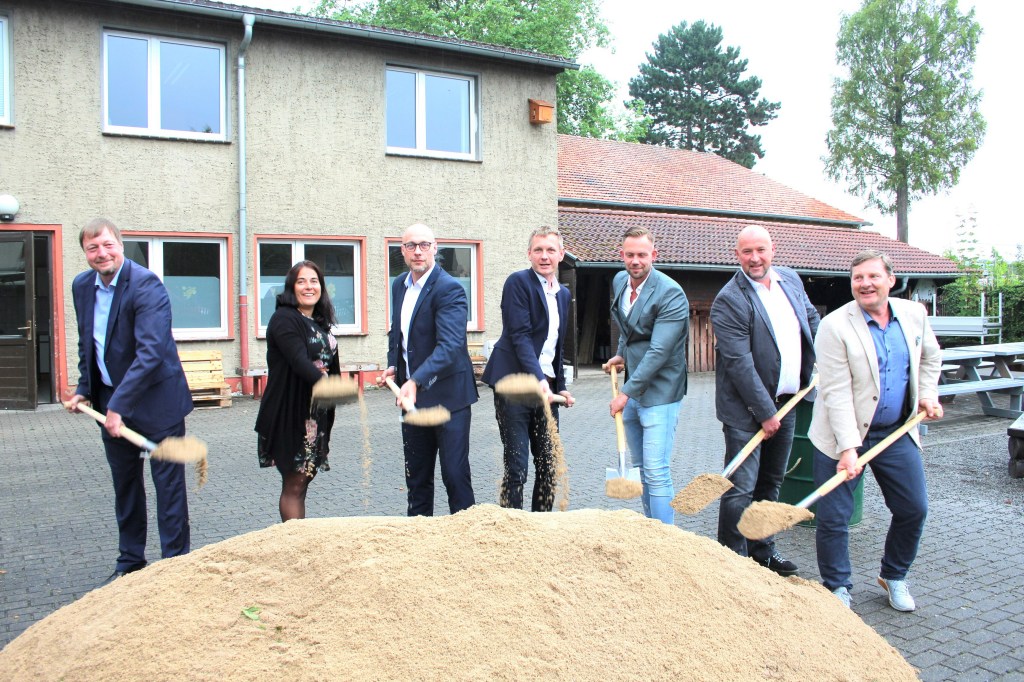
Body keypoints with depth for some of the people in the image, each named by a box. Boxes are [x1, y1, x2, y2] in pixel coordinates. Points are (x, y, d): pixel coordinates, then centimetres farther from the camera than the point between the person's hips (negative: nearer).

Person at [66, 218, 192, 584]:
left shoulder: (145, 284, -20)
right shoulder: (81, 286, 4)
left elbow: (151, 352, -27)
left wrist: (119, 405, -29)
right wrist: (84, 389, 10)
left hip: (155, 399, -7)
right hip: (110, 402, 7)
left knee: (168, 484, 1)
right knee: (124, 485, 17)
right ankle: (130, 561, 32)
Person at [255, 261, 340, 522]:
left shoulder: (320, 322, 13)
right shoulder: (284, 319, -13)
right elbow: (299, 361, -27)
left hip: (317, 414, 8)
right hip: (291, 413, -8)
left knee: (305, 478, 16)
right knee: (294, 485, -1)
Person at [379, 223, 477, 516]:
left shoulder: (449, 289, -17)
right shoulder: (399, 286, 9)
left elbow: (450, 345, -29)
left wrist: (416, 381, -41)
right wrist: (393, 365, 5)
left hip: (447, 394, -7)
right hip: (411, 394, 8)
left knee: (455, 474, -2)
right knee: (416, 475, 17)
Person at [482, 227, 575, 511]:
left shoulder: (563, 294, 16)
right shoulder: (518, 282, -6)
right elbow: (519, 336, -17)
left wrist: (560, 386, 17)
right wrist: (538, 378, -27)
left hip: (547, 385, 7)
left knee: (549, 465, 10)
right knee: (517, 466, -5)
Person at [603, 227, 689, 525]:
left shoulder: (671, 294, -17)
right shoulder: (619, 282, 7)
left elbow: (658, 352, -22)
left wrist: (627, 392, -19)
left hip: (659, 393, -8)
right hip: (631, 390, 8)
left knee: (657, 474, -9)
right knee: (641, 470, 14)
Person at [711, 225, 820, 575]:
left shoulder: (791, 279, 6)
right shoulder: (729, 300, -17)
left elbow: (811, 318, 23)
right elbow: (739, 363, -20)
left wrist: (823, 362, 11)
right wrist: (765, 412, -19)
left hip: (786, 402, 7)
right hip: (747, 409, -7)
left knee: (771, 482, 17)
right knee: (741, 488, -5)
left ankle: (763, 551, 31)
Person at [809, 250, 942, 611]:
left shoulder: (914, 314, 1)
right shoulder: (835, 326, -17)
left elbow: (930, 356, 22)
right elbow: (837, 392, -21)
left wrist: (928, 394, 9)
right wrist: (848, 447, -25)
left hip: (897, 432, 5)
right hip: (841, 435, -5)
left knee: (914, 509, 11)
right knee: (834, 517, -1)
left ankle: (894, 576, 35)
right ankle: (837, 589, 20)